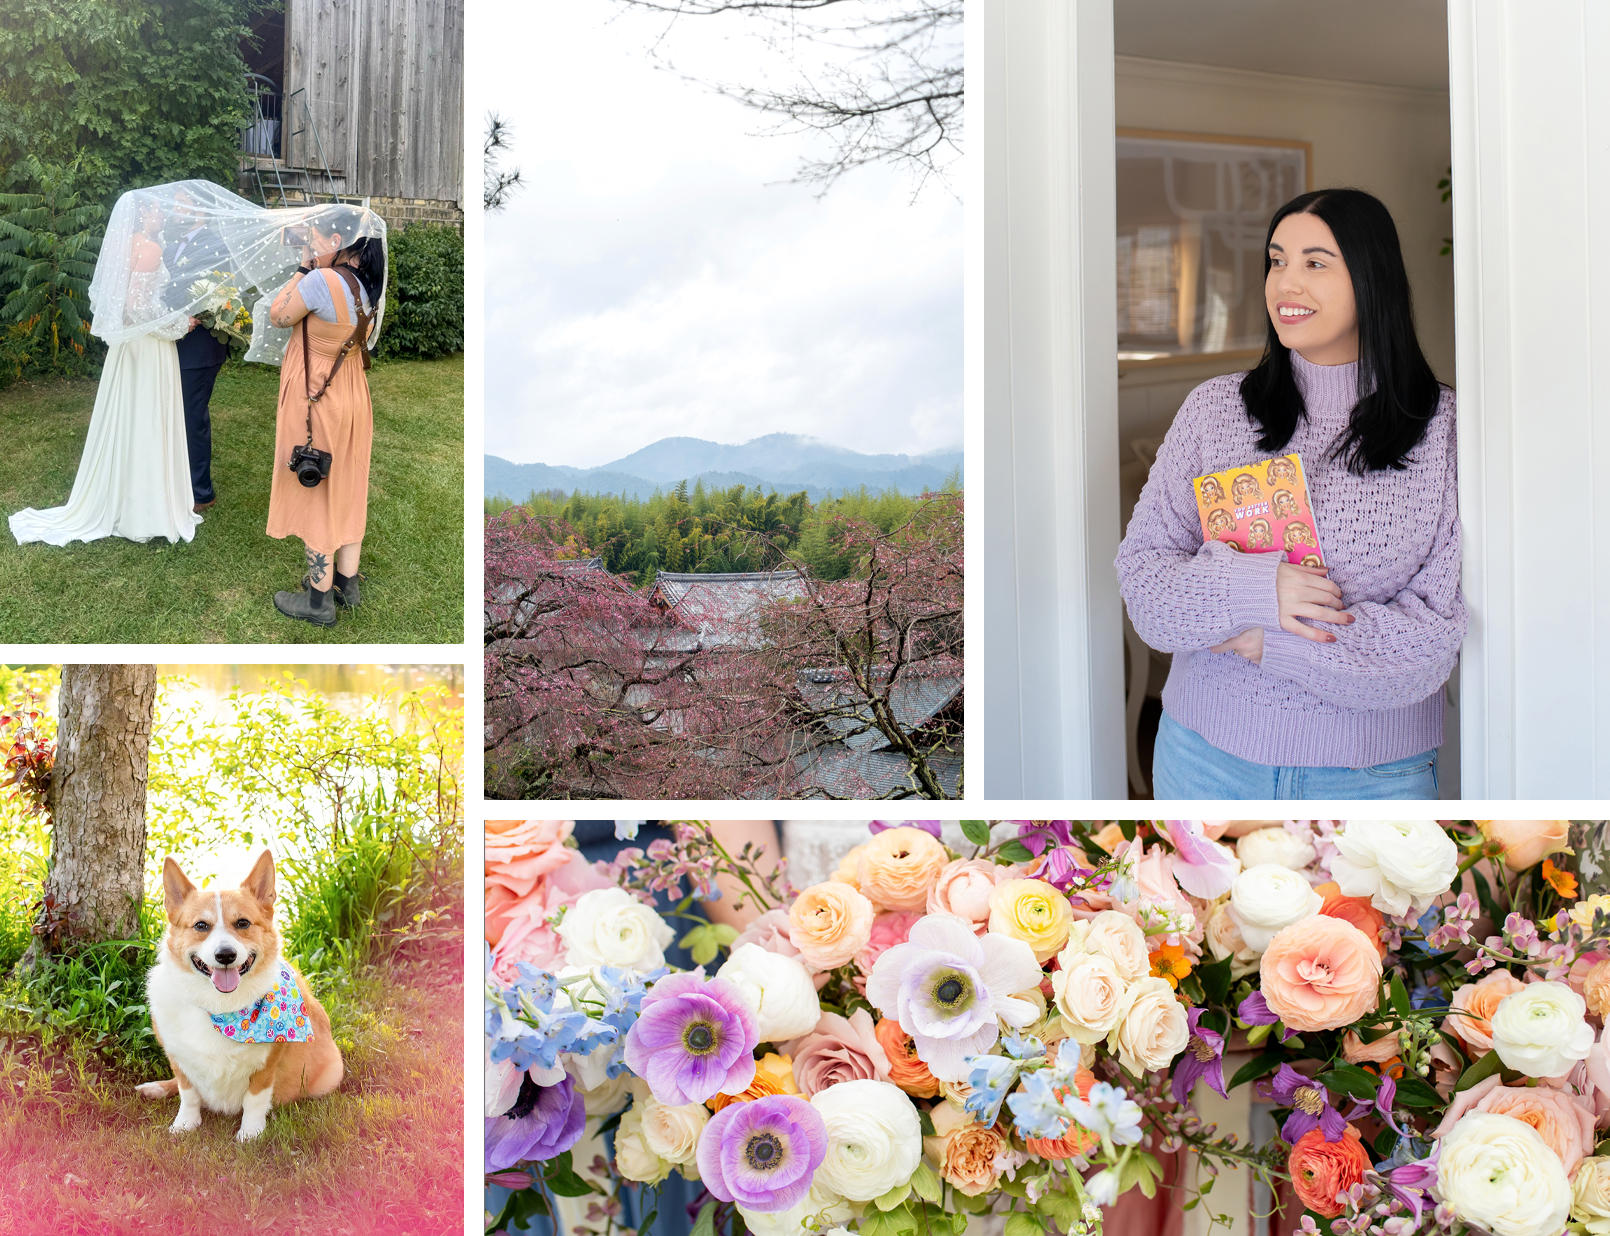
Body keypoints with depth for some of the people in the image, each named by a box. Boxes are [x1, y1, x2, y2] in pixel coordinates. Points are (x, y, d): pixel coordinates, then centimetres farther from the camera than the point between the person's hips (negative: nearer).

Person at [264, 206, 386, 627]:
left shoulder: (322, 281, -23)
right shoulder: (366, 285, 2)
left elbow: (278, 315, -11)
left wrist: (304, 269, -4)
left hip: (315, 399, -8)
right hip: (352, 398, 8)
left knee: (313, 493, 3)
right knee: (346, 490, 17)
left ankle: (319, 600, 11)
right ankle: (347, 583, 28)